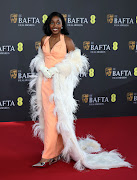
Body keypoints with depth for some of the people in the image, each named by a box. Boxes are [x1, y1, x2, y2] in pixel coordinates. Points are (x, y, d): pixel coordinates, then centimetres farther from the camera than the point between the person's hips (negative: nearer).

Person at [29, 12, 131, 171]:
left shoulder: (67, 40, -4)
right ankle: (58, 150, 21)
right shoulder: (44, 39, 10)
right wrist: (43, 69, -2)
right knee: (47, 115, 7)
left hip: (60, 82, -5)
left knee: (54, 117, -7)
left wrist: (55, 70, -14)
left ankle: (47, 157, -3)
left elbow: (75, 61, -7)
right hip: (45, 81, 6)